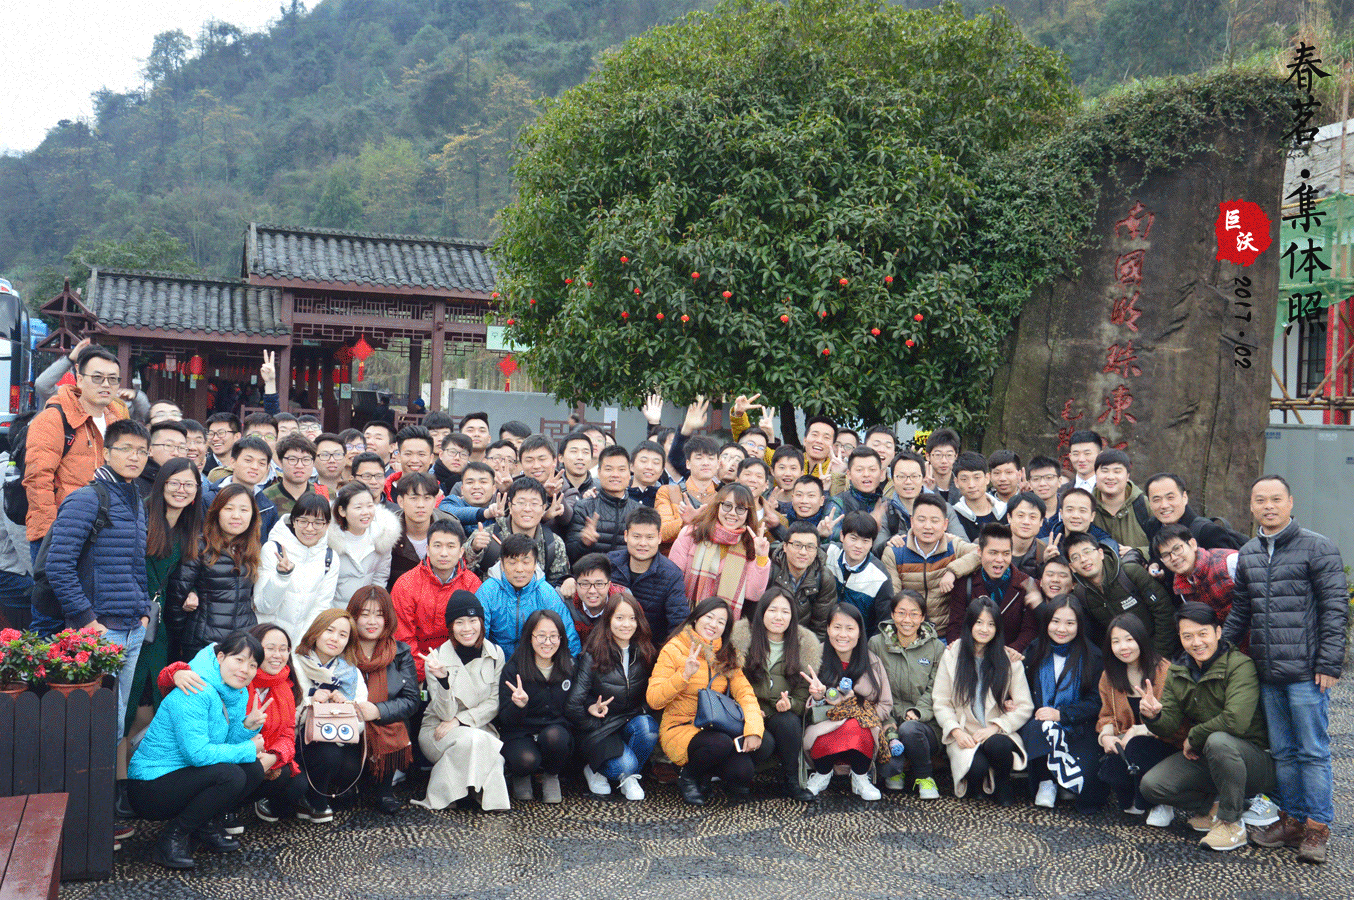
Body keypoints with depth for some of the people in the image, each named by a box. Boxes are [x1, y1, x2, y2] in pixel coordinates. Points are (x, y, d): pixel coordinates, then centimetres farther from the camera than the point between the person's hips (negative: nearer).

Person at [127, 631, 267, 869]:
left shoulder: (238, 694, 6)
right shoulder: (194, 694, -22)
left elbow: (228, 742, 8)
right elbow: (197, 752, -29)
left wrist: (248, 727, -12)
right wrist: (249, 749, -19)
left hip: (182, 774, 9)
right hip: (149, 788, -9)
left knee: (254, 770, -5)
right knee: (230, 776, -27)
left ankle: (206, 827, 10)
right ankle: (173, 838, -12)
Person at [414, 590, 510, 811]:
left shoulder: (495, 654, -1)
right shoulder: (437, 659, -11)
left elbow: (494, 704, 0)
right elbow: (446, 714, -15)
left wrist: (460, 720, -15)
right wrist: (443, 679, -34)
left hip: (480, 725, 2)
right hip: (437, 730, -2)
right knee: (473, 740, -35)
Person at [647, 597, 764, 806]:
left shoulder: (726, 655, 11)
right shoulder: (674, 650, -4)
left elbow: (744, 692, 1)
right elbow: (654, 700, -11)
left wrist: (754, 729, -16)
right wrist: (684, 675, -24)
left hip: (718, 728, 4)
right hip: (680, 728, -4)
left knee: (741, 781, -21)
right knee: (720, 744, -35)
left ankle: (707, 773, 13)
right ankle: (688, 777, -3)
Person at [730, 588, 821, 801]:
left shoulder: (805, 646, 5)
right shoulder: (741, 638, -1)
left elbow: (803, 696, 7)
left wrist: (789, 704, -15)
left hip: (784, 715, 2)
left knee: (788, 721, -33)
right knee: (764, 744, -32)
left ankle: (791, 780, -14)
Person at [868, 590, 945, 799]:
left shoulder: (936, 648, 7)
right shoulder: (876, 644, 7)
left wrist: (917, 712, -17)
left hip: (927, 725, 0)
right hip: (888, 720, 0)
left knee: (909, 729, -36)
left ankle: (924, 776, -6)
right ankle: (894, 771, 10)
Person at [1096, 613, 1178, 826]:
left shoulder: (1165, 671, -13)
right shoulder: (1109, 677, 7)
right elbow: (1108, 715, 14)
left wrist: (1137, 731, -24)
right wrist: (1106, 735, -9)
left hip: (1165, 745, -4)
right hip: (1126, 744, 4)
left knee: (1139, 746, -37)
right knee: (1107, 770, -27)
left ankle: (1161, 806, -9)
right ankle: (1132, 800, 11)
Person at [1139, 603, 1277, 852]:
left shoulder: (1239, 665, -18)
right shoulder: (1177, 673, 4)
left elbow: (1236, 721, -30)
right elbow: (1169, 727, 0)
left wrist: (1194, 737, -15)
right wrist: (1154, 716, -24)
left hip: (1256, 758, -6)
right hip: (1204, 759, 6)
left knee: (1219, 741, -39)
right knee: (1151, 785, -14)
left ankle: (1232, 823, -18)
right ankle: (1212, 806, 10)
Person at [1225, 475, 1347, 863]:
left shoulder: (1318, 548, -5)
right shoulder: (1248, 554, 13)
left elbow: (1335, 609, -8)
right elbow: (1240, 611, 21)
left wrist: (1328, 663, -12)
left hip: (1306, 672, -6)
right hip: (1268, 673, 6)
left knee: (1313, 750, 1)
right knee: (1283, 751, 13)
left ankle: (1317, 827, 10)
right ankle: (1292, 819, 24)